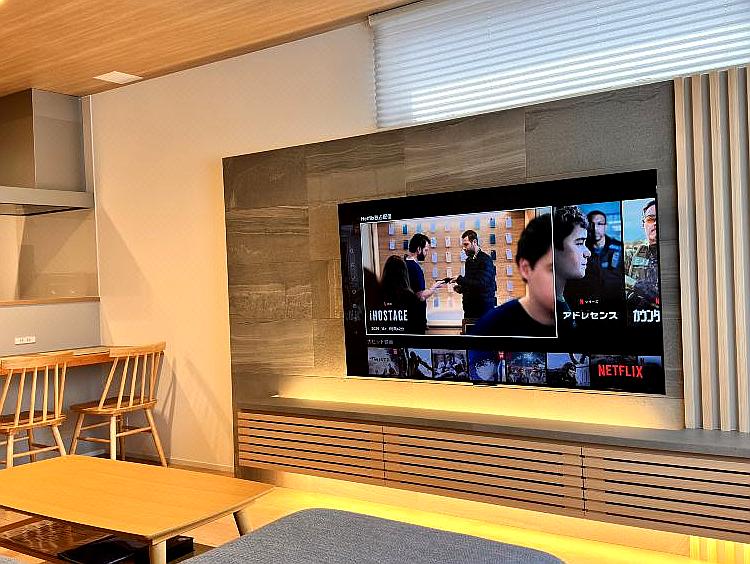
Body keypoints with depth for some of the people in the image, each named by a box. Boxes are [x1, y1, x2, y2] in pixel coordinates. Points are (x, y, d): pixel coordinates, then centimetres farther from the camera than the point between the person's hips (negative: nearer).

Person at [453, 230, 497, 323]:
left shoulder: (485, 260, -11)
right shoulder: (469, 260, 14)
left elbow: (481, 284, -22)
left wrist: (459, 279, -17)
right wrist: (461, 288, 3)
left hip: (483, 307, -7)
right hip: (469, 307, 7)